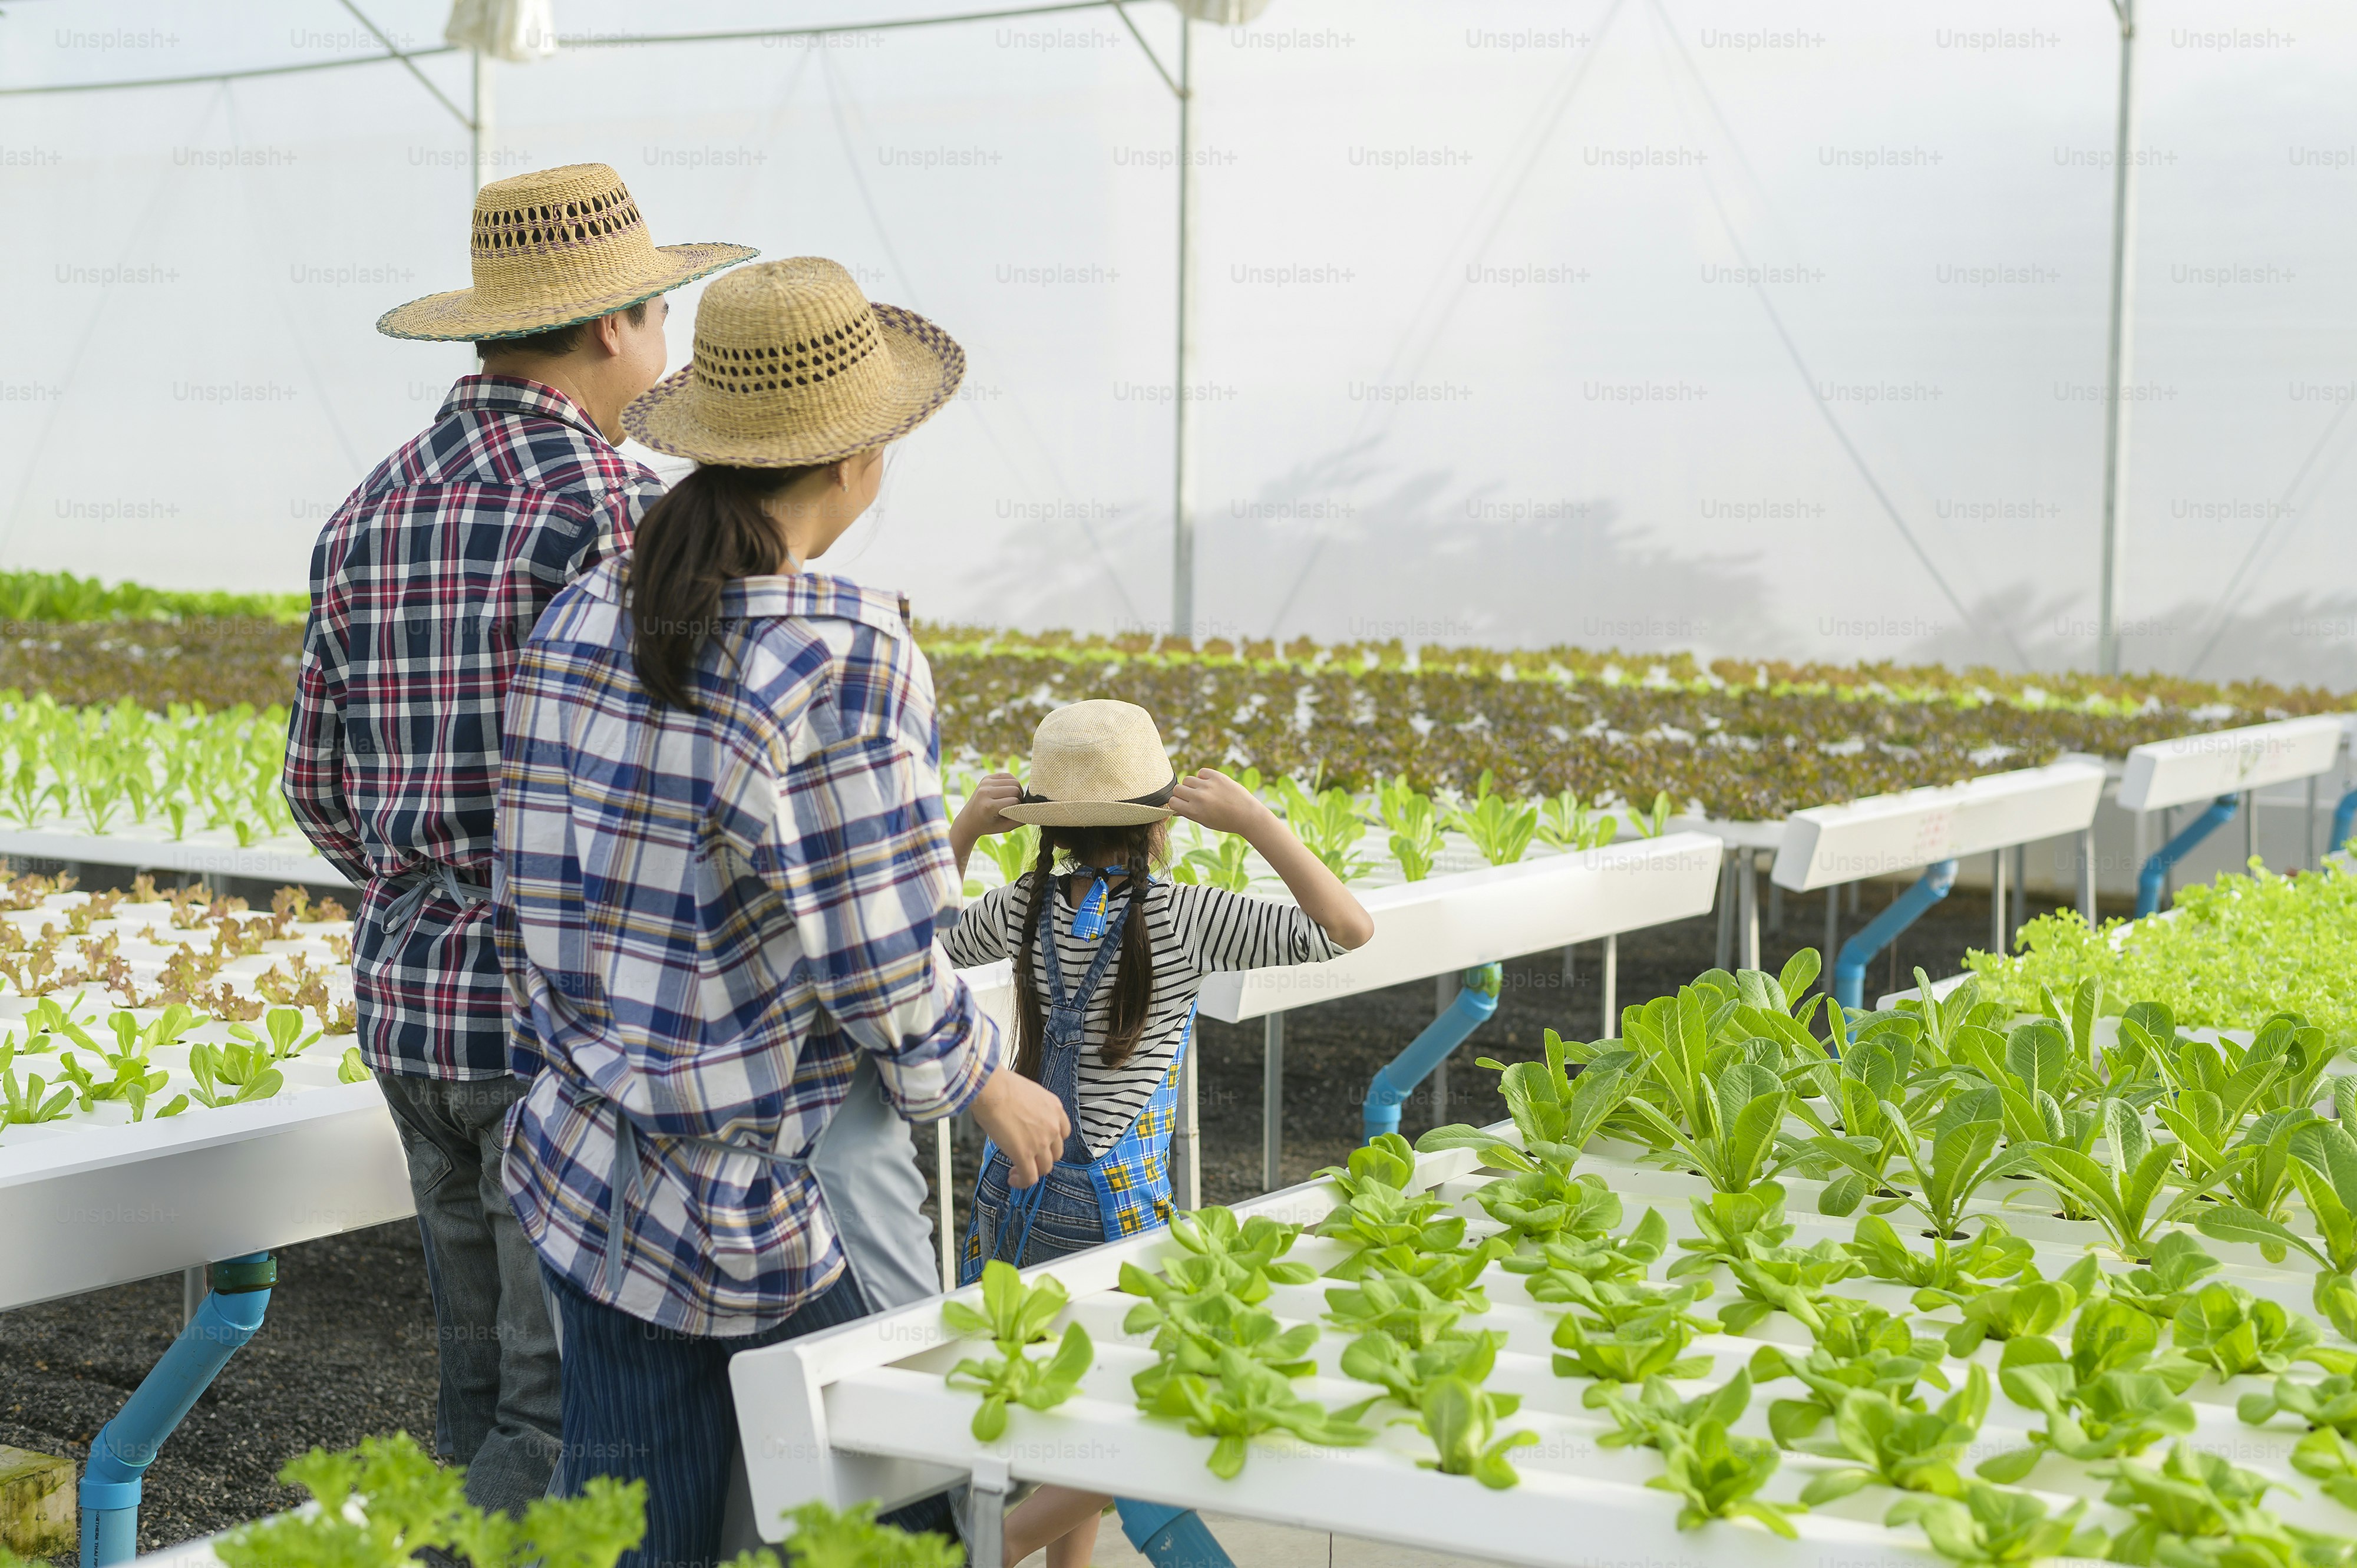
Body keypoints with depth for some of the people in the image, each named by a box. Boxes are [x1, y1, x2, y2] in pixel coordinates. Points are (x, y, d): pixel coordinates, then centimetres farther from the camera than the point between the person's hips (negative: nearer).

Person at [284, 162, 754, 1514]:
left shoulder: (371, 514, 9)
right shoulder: (617, 508, -14)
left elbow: (322, 787, 15)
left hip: (410, 998, 8)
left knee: (490, 1386, 17)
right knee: (571, 1417, 0)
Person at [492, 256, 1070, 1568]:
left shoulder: (576, 628, 1)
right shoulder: (849, 655, -19)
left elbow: (538, 905, 8)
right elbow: (884, 968, -16)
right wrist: (990, 1083, 2)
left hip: (592, 1177, 7)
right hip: (789, 1193, -6)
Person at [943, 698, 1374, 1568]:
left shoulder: (1025, 907, 0)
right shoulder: (1183, 919, -13)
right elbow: (1349, 928, -13)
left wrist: (960, 832, 11)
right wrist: (1254, 819, -13)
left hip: (1011, 1193, 6)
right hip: (1112, 1205, -5)